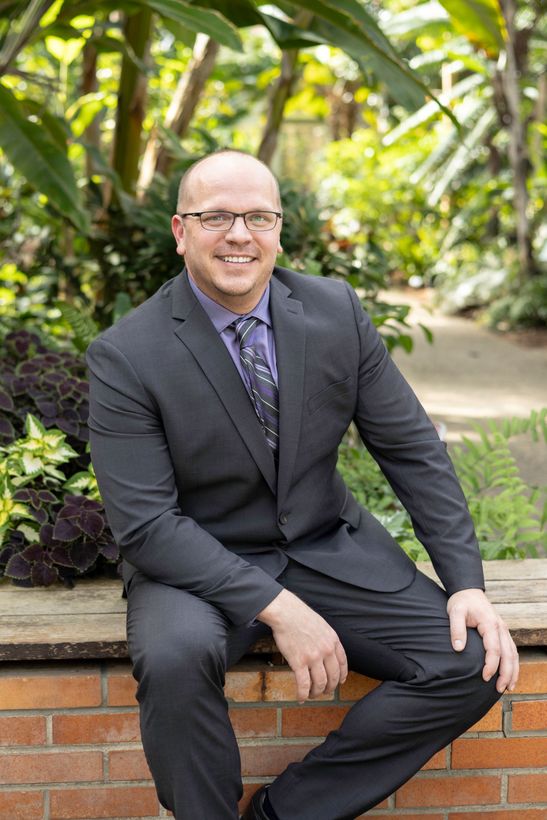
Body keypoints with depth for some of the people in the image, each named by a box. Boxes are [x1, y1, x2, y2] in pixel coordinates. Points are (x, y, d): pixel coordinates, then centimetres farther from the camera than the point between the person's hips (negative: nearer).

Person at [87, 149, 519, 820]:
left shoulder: (336, 311, -3)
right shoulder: (125, 356, -14)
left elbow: (412, 449, 2)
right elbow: (145, 525, -18)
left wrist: (466, 582, -8)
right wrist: (277, 608, -26)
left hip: (328, 549, 4)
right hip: (198, 564, -4)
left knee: (474, 663, -13)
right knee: (174, 657, -36)